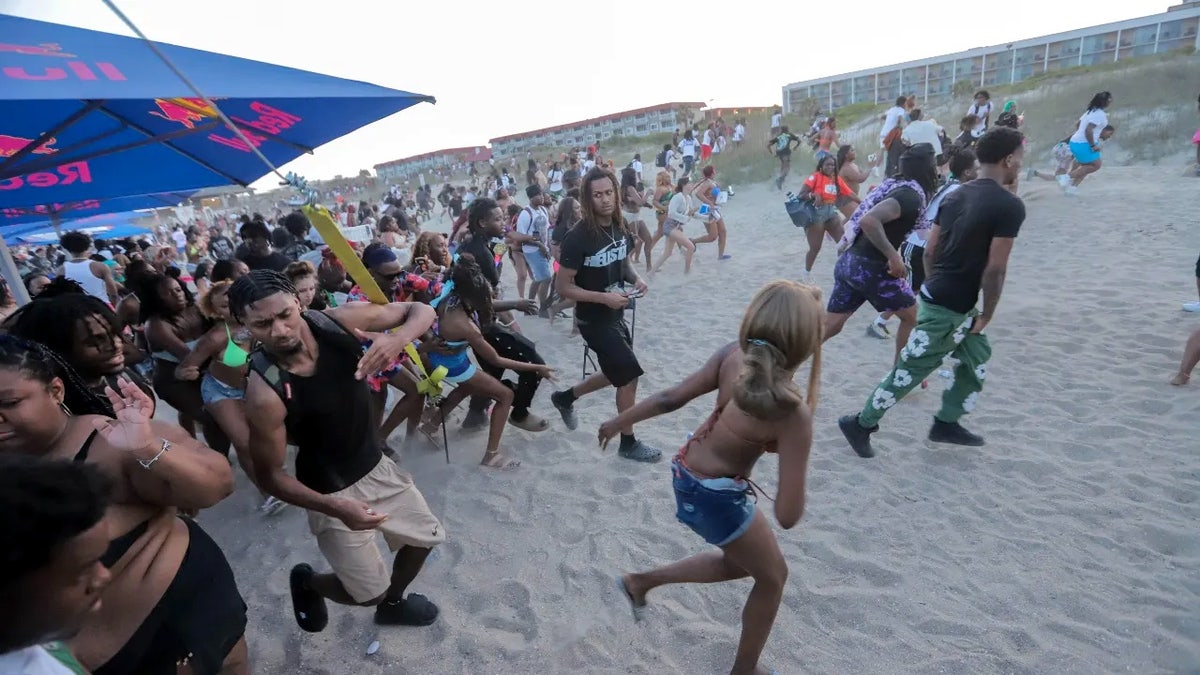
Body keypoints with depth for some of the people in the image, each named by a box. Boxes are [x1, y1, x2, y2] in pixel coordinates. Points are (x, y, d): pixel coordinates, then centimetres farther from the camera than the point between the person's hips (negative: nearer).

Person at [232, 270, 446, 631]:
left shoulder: (339, 320, -20)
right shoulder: (265, 393, -29)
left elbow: (421, 310, -12)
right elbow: (269, 476, -17)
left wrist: (398, 339, -34)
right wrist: (336, 508, -29)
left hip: (377, 465, 5)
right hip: (330, 491, -5)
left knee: (425, 538, 20)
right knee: (370, 593, 9)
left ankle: (392, 604, 50)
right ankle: (307, 582, 42)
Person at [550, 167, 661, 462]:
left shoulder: (621, 228, -2)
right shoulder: (577, 238, -23)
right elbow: (564, 287, -19)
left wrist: (636, 279, -5)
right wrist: (603, 297, -28)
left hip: (616, 315, 8)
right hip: (593, 320, -8)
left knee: (617, 374, 21)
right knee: (630, 375, -3)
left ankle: (565, 397, 42)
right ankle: (628, 443, 18)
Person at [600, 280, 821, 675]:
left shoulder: (732, 355, -16)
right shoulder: (793, 413, -31)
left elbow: (671, 398, -8)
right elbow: (787, 517, -24)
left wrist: (618, 422, 6)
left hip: (687, 472, 7)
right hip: (715, 497, -7)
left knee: (743, 562, 30)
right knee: (772, 577, 22)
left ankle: (642, 582, 37)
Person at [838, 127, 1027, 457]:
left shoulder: (956, 196, 8)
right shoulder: (1010, 205, -15)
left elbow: (930, 250, 10)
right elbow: (995, 269, -17)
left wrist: (936, 287, 18)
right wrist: (987, 315, -6)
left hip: (937, 297, 9)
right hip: (950, 308, -9)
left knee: (978, 359, 23)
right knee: (911, 369, 1)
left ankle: (946, 423, 32)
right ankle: (860, 425, 12)